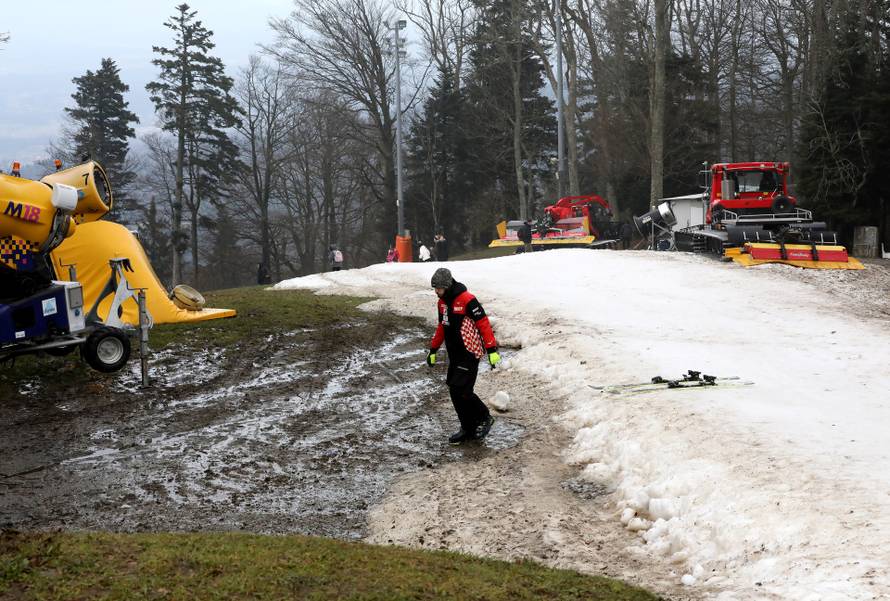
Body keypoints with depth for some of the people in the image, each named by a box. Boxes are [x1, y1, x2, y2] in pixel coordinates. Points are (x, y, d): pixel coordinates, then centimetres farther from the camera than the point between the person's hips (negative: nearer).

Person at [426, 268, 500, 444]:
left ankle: (484, 418, 5)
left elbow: (483, 323, -16)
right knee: (455, 391, 7)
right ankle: (468, 429, 18)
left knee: (459, 390, -14)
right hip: (454, 355, 8)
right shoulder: (442, 302, 9)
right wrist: (433, 350, 23)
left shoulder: (467, 300, -17)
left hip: (469, 353, -8)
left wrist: (492, 349, -19)